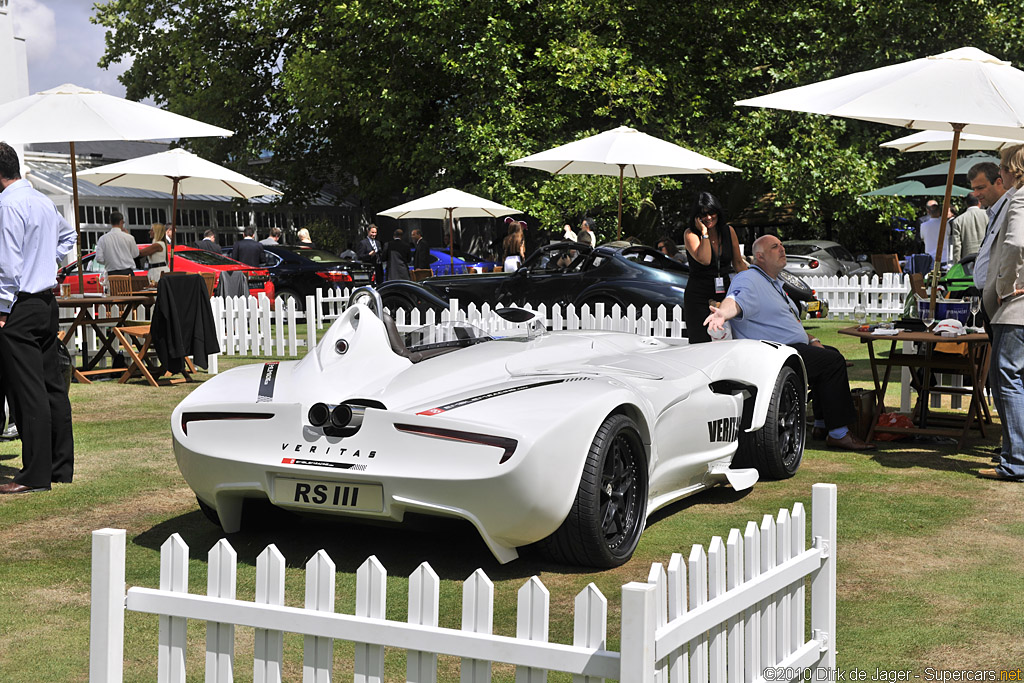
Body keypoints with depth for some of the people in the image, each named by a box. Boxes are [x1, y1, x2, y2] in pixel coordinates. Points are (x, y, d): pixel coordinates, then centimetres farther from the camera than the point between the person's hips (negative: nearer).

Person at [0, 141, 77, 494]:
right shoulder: (43, 201, 13)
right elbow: (67, 235, 32)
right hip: (47, 302, 9)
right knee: (52, 386, 11)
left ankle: (36, 475, -4)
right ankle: (61, 466, 18)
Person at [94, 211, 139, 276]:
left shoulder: (103, 239, 1)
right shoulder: (128, 237, -3)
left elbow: (99, 258, -3)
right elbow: (135, 254, 11)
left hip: (111, 274, 2)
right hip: (127, 272, -1)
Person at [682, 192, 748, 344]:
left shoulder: (729, 231, 8)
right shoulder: (690, 234, -5)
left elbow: (739, 263, 16)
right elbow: (704, 260, -21)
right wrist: (704, 232, -15)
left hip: (724, 293, 4)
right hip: (698, 297, -4)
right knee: (701, 344, -9)